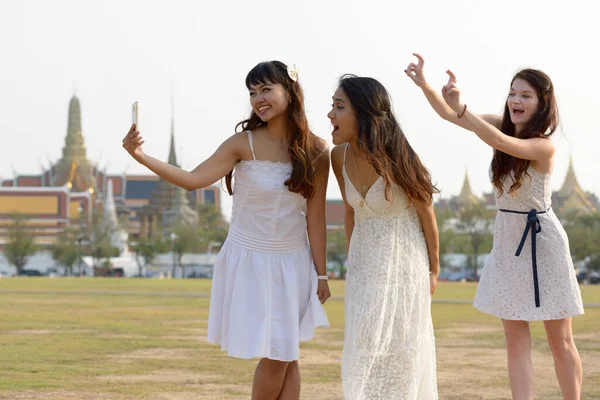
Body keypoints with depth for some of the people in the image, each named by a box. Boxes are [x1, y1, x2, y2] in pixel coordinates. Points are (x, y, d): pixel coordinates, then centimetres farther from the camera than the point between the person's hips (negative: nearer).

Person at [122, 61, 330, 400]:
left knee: (288, 355, 5)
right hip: (250, 260, -2)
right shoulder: (244, 143, -11)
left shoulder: (317, 152, -5)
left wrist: (321, 274, 0)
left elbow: (316, 217, -2)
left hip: (293, 262, 2)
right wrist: (142, 157, -30)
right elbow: (193, 179, -18)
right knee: (275, 356, -3)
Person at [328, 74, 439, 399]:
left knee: (400, 349, 2)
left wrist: (433, 270, -1)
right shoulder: (340, 156, -7)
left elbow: (426, 214, -10)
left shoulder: (394, 158, -22)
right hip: (365, 261, 5)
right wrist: (352, 262, 15)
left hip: (403, 260, -5)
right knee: (363, 348, 5)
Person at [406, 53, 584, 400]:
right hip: (506, 240, 6)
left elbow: (501, 143, -38)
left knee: (560, 340, 5)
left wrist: (461, 109, -48)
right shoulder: (505, 126, -1)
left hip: (542, 242, -6)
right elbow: (450, 115, -8)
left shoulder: (544, 146, -20)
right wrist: (425, 85, -25)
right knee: (516, 339, 2)